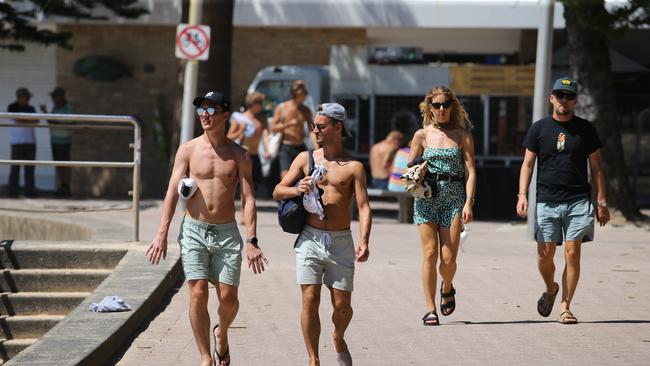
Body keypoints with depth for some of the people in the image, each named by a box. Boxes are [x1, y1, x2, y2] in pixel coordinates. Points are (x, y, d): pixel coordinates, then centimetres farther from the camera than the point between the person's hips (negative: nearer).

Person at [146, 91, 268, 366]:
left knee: (228, 297, -4)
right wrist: (162, 233, -10)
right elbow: (172, 192, -1)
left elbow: (248, 198, 0)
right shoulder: (188, 150, 2)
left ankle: (221, 334, 29)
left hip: (227, 232, 0)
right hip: (194, 230, 0)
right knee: (198, 294, -9)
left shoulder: (238, 155, 3)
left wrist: (252, 241, -9)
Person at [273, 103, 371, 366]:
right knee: (310, 300, -5)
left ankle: (338, 339, 34)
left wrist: (364, 241, -20)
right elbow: (277, 192, 11)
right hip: (310, 238, 1)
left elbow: (363, 206, -5)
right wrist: (297, 190, -12)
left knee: (342, 305, 2)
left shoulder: (353, 167, 2)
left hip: (341, 242, -1)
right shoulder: (306, 159, 8)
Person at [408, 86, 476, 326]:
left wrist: (468, 202, -10)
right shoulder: (422, 135, 8)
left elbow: (470, 171, 0)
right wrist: (417, 173, -11)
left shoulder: (462, 135, 6)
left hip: (454, 199, 0)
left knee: (448, 258, -5)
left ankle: (447, 289, 28)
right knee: (430, 254, -7)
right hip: (427, 198, 0)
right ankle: (430, 309, -1)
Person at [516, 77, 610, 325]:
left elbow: (596, 167, 11)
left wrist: (601, 202, 5)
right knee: (545, 253, -2)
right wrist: (522, 195, -5)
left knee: (572, 253, -7)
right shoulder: (539, 128, 8)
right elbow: (527, 164, 8)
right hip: (547, 201, 1)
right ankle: (550, 289, 28)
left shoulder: (585, 129, 8)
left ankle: (565, 306, 1)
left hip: (578, 201, 0)